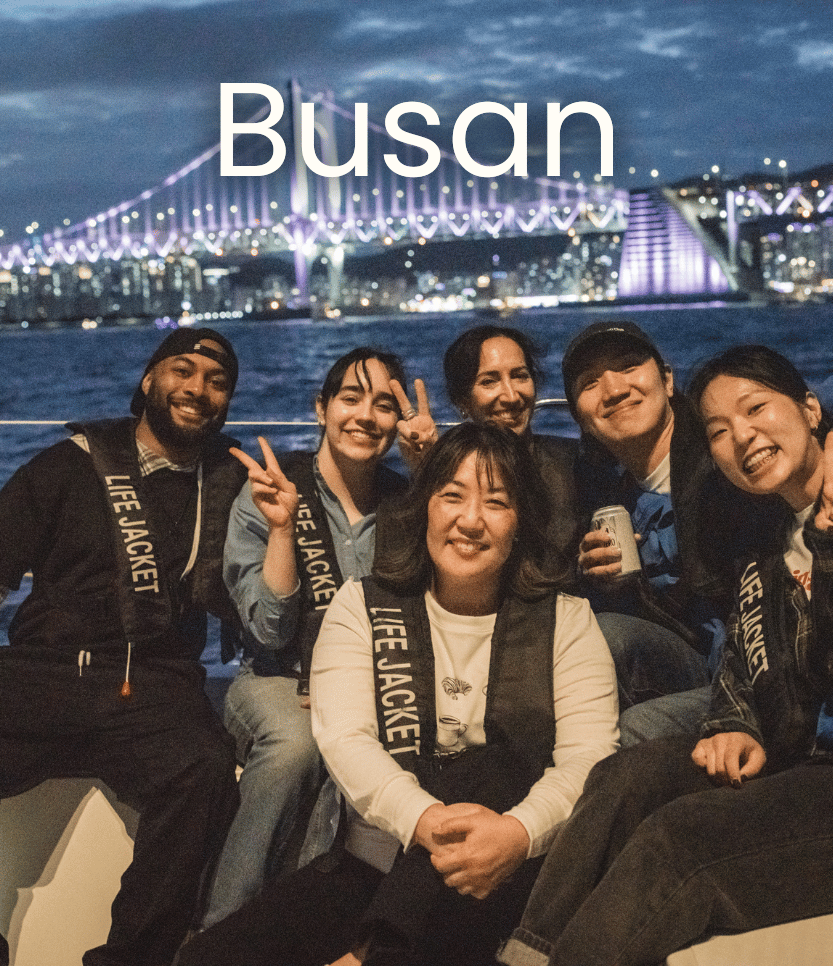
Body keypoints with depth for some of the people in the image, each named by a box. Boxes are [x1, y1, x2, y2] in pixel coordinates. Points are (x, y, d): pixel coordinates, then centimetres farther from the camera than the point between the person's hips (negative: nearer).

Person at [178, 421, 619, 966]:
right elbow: (344, 737, -7)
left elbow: (587, 755, -6)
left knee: (484, 772, -34)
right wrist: (426, 819, -27)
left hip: (501, 881, 0)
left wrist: (518, 833, -29)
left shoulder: (565, 621, 6)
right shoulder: (361, 606, 8)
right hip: (369, 869, 0)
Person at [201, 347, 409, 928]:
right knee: (294, 743, -37)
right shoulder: (268, 494, -3)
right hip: (281, 682, -2)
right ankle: (221, 934, -22)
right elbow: (271, 631, -8)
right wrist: (282, 528, -22)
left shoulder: (406, 503, 6)